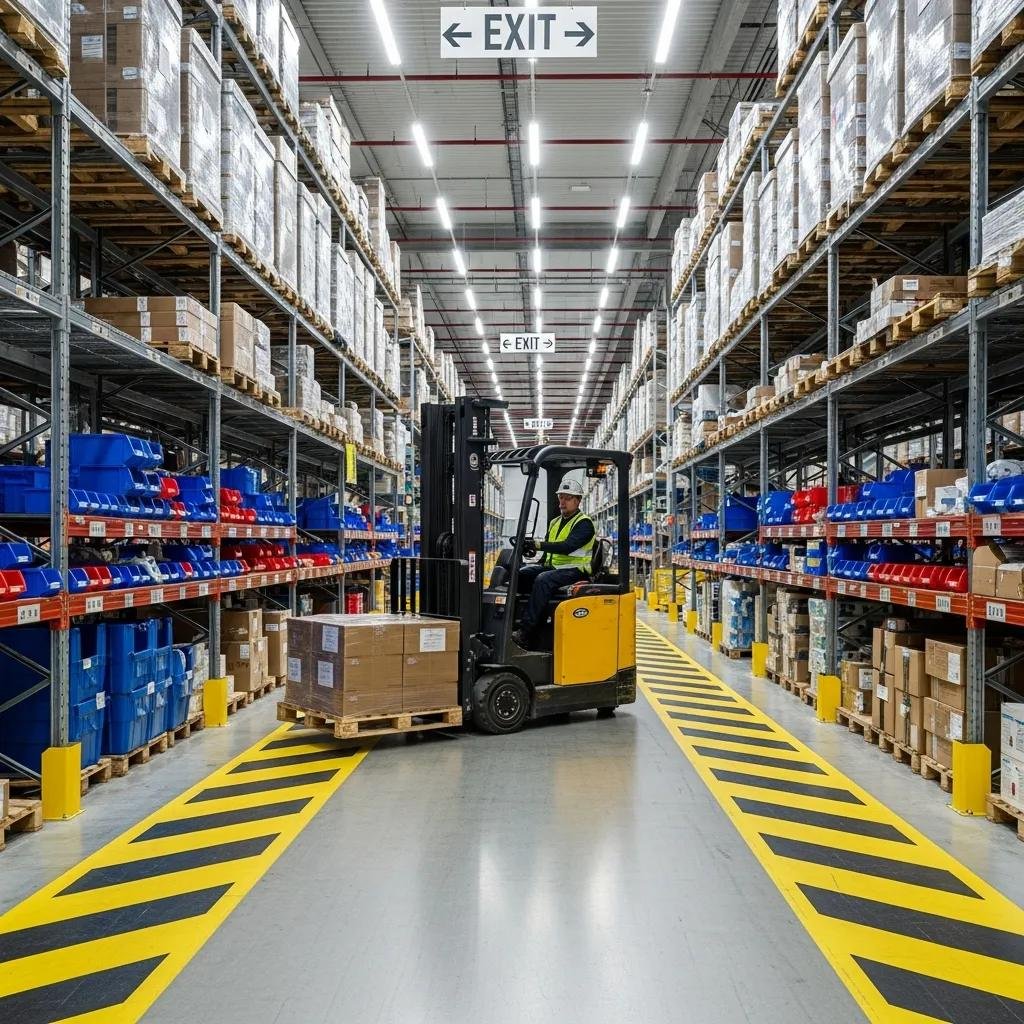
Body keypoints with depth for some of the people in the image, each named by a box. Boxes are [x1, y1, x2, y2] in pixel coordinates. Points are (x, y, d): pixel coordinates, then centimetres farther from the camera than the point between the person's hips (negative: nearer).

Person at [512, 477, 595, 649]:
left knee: (543, 579, -35)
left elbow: (568, 546, -22)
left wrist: (538, 544, -30)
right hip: (552, 567, 8)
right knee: (517, 574, -15)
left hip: (574, 570, -8)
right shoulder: (554, 523, 21)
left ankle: (524, 634, -39)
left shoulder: (584, 523, -5)